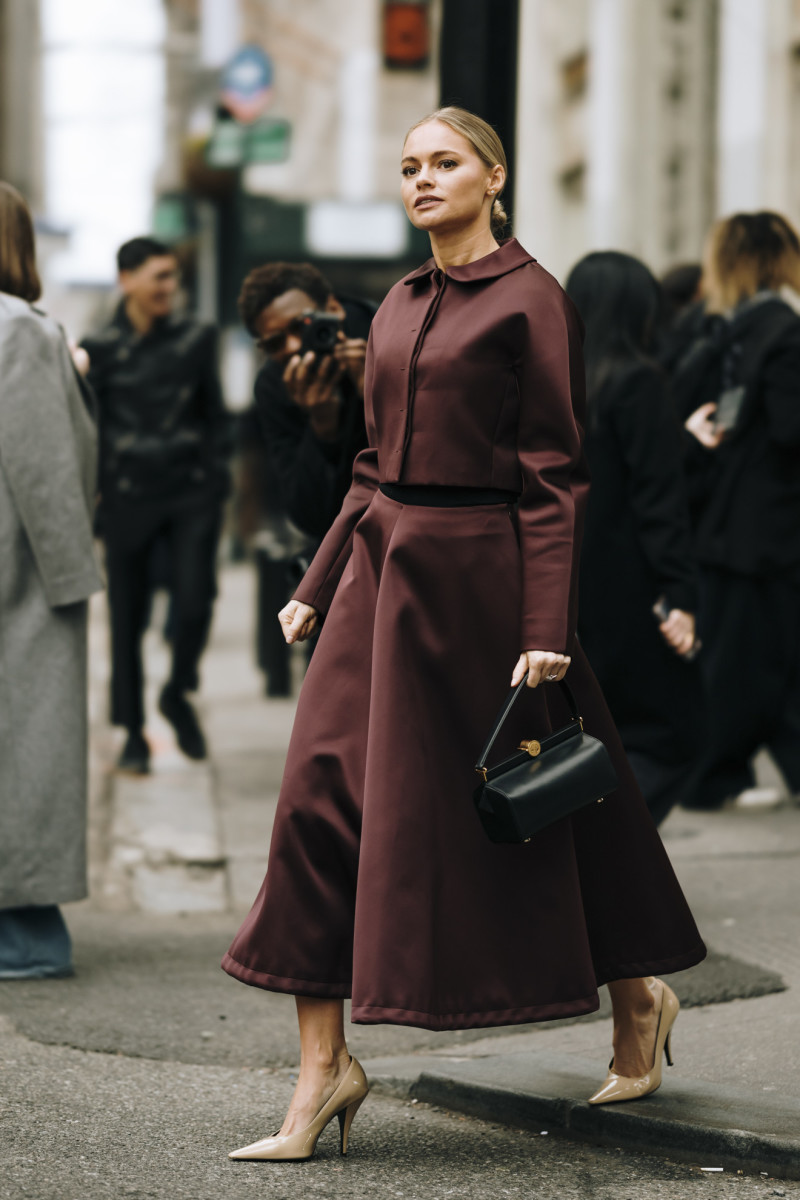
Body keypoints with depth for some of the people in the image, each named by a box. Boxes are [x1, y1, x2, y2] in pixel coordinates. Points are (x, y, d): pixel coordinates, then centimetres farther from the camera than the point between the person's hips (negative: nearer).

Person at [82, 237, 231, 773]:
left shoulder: (196, 338, 6)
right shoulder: (100, 348, 1)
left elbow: (216, 416, 11)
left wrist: (217, 484, 5)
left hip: (192, 492, 1)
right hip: (128, 497, -1)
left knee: (195, 599, -10)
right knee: (128, 614, 3)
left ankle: (178, 693, 19)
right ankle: (134, 732, 14)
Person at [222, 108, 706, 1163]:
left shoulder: (529, 301, -7)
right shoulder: (399, 307, 15)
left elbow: (555, 475, -11)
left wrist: (547, 630, -17)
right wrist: (316, 589, 16)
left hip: (478, 570, -7)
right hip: (382, 564, 7)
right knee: (320, 797, -4)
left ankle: (637, 994, 28)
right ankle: (325, 1067, -1)